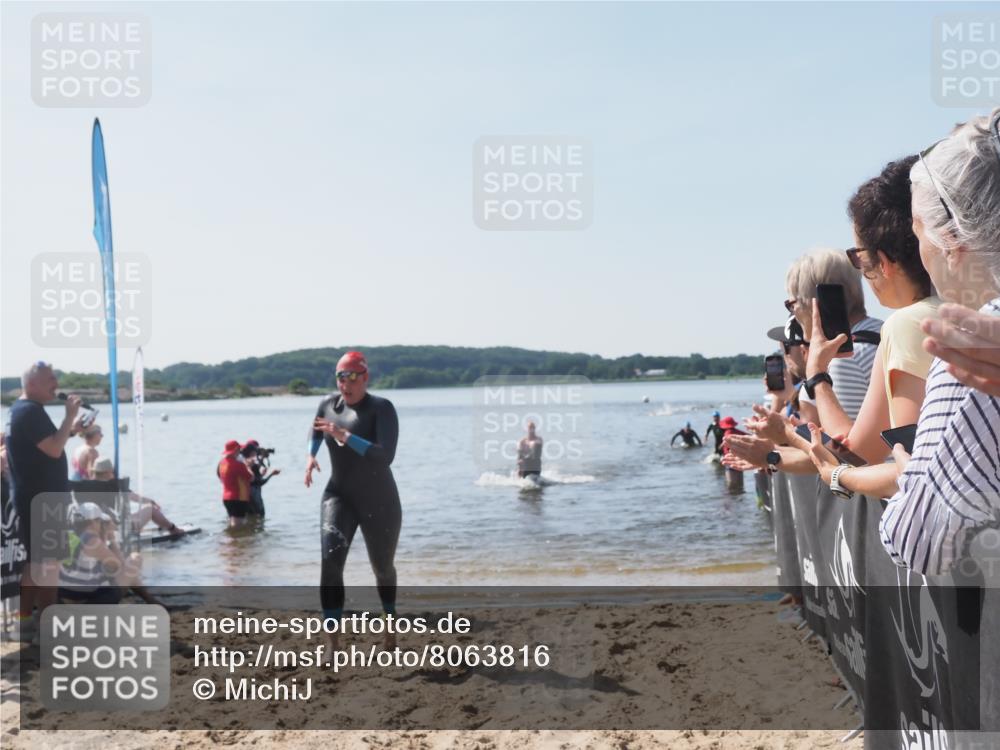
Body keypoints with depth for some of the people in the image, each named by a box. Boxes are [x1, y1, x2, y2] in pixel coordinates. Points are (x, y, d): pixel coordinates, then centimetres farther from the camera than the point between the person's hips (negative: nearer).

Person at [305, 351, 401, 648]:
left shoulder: (381, 408, -16)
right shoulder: (328, 404, -1)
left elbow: (385, 456, -30)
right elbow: (317, 430, 24)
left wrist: (344, 435, -33)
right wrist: (311, 455, 6)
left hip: (379, 502, -3)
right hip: (338, 496, 3)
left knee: (383, 567, 15)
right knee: (331, 560, -22)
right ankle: (333, 643, -18)